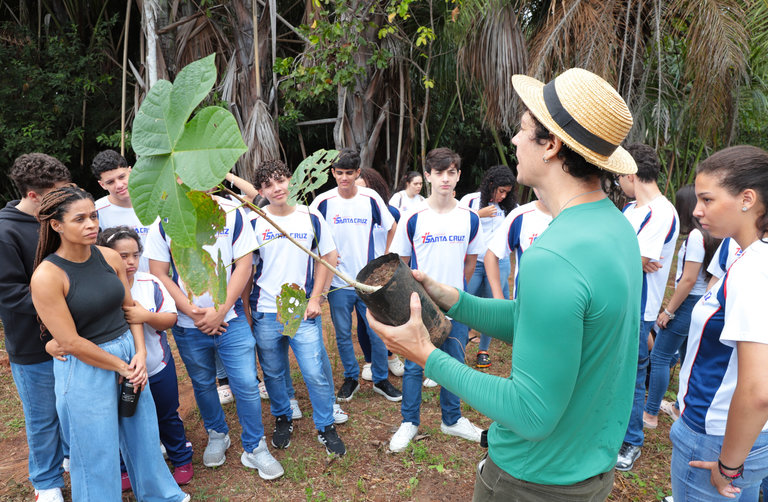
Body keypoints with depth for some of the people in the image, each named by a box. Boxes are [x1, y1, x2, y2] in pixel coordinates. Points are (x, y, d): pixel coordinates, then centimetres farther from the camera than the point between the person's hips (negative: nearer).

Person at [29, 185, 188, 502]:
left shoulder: (109, 257, -2)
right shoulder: (46, 276, -19)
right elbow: (71, 342, -17)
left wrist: (140, 354, -5)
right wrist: (121, 367, -11)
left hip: (129, 353, 6)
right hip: (85, 369, -6)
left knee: (144, 435, 22)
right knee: (97, 455, 12)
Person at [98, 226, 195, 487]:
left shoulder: (150, 283, -10)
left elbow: (170, 319, -8)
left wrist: (147, 316, -26)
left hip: (157, 368, 1)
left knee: (168, 417, 18)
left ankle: (182, 460, 39)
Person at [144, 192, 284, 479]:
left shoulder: (231, 213, -8)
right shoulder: (163, 223, -6)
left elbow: (244, 264, -7)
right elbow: (159, 274, -5)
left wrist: (220, 311, -13)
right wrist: (193, 312, -14)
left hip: (230, 319, -1)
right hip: (187, 326, 1)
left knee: (247, 383, 0)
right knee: (202, 383, 17)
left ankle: (254, 448, 20)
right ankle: (217, 435, 42)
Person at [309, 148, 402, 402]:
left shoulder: (371, 198, -3)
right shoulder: (323, 201, -4)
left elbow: (392, 228, 10)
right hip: (338, 283, 0)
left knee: (378, 333, 6)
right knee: (343, 335, 11)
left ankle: (381, 379, 26)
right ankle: (351, 378, 32)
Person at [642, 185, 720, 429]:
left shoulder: (695, 236, -19)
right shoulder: (712, 235, 7)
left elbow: (688, 280, -20)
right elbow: (708, 274, 13)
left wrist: (668, 311, -13)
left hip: (688, 303, -9)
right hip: (701, 305, 9)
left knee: (659, 357, 0)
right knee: (688, 357, 19)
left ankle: (650, 414, 7)